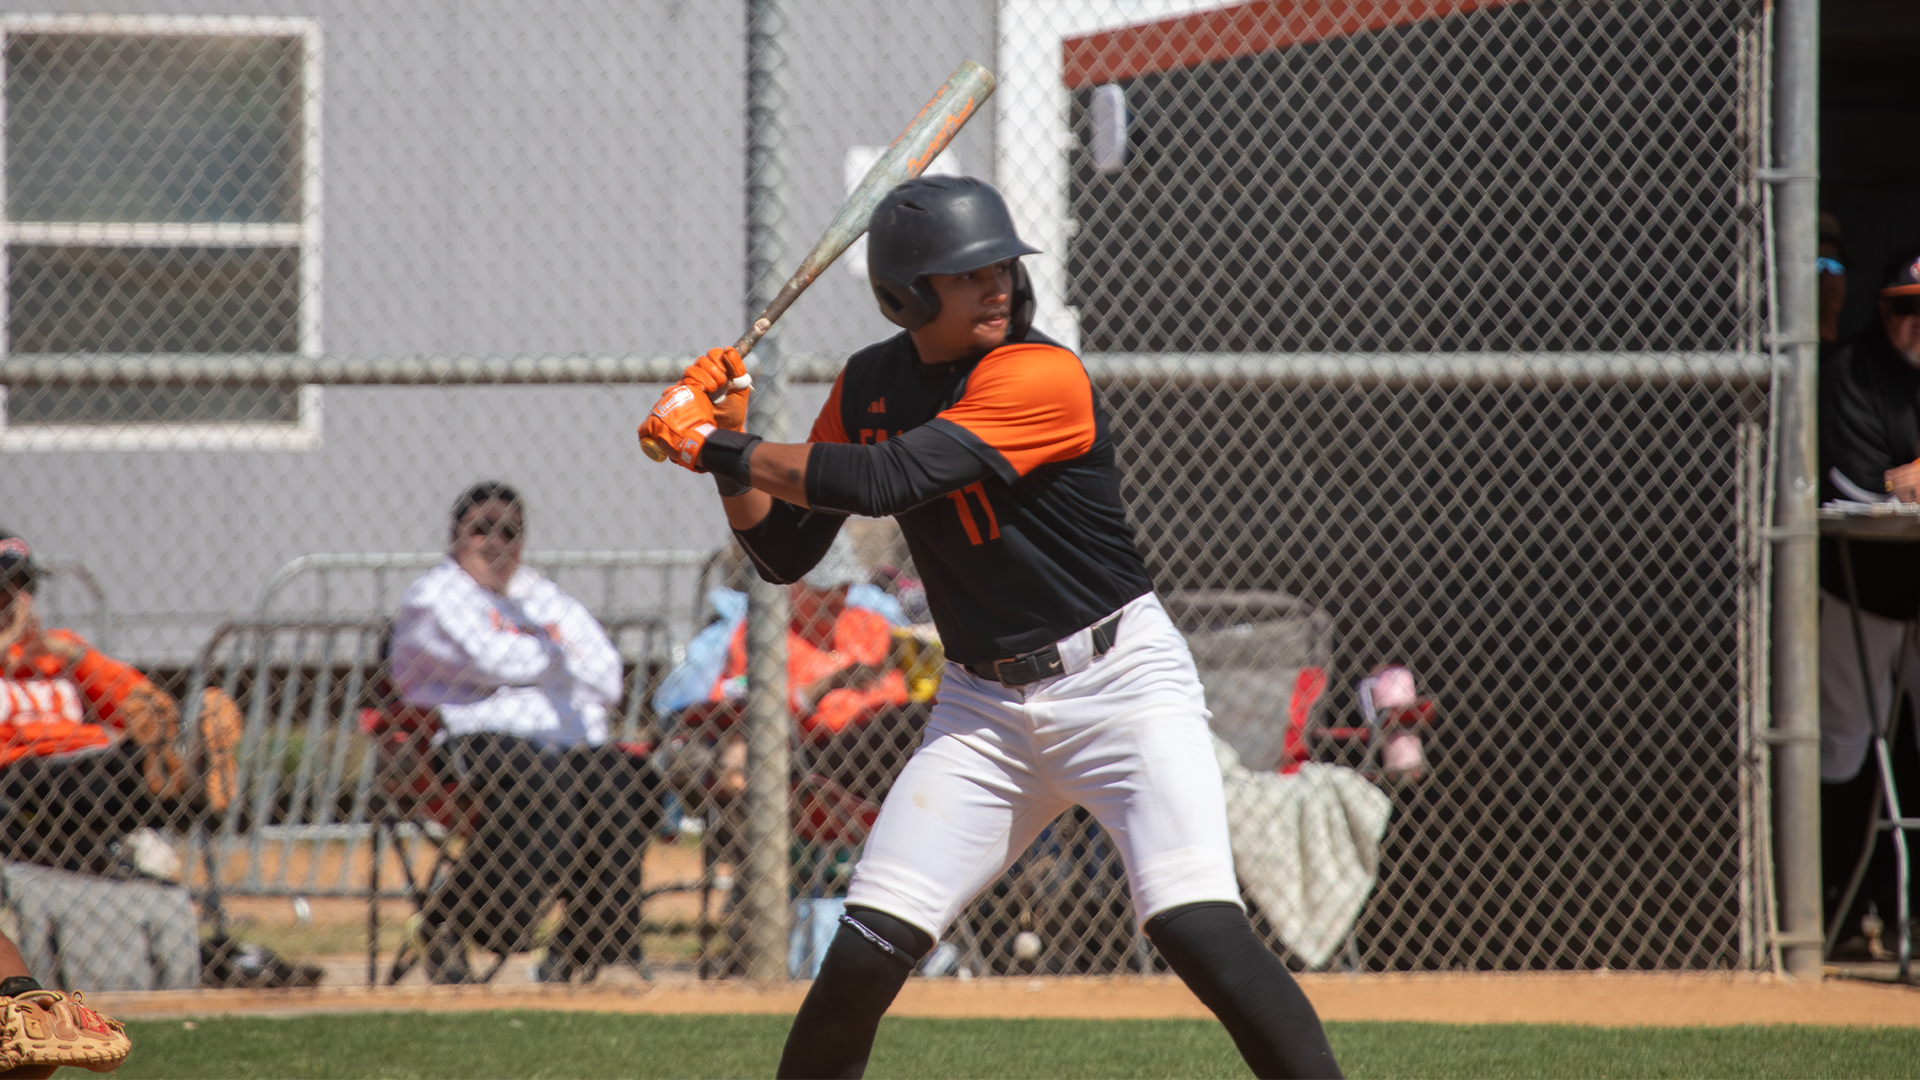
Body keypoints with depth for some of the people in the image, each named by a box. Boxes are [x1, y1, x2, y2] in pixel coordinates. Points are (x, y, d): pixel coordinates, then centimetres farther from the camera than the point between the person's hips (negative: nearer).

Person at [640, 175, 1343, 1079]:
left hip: (1122, 678, -5)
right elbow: (783, 553, 10)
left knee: (1201, 934, -20)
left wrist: (723, 449, -20)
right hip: (983, 707, 5)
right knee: (861, 958, -5)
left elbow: (887, 480, -27)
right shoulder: (867, 387, 5)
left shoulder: (1043, 378, -18)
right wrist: (726, 439, -6)